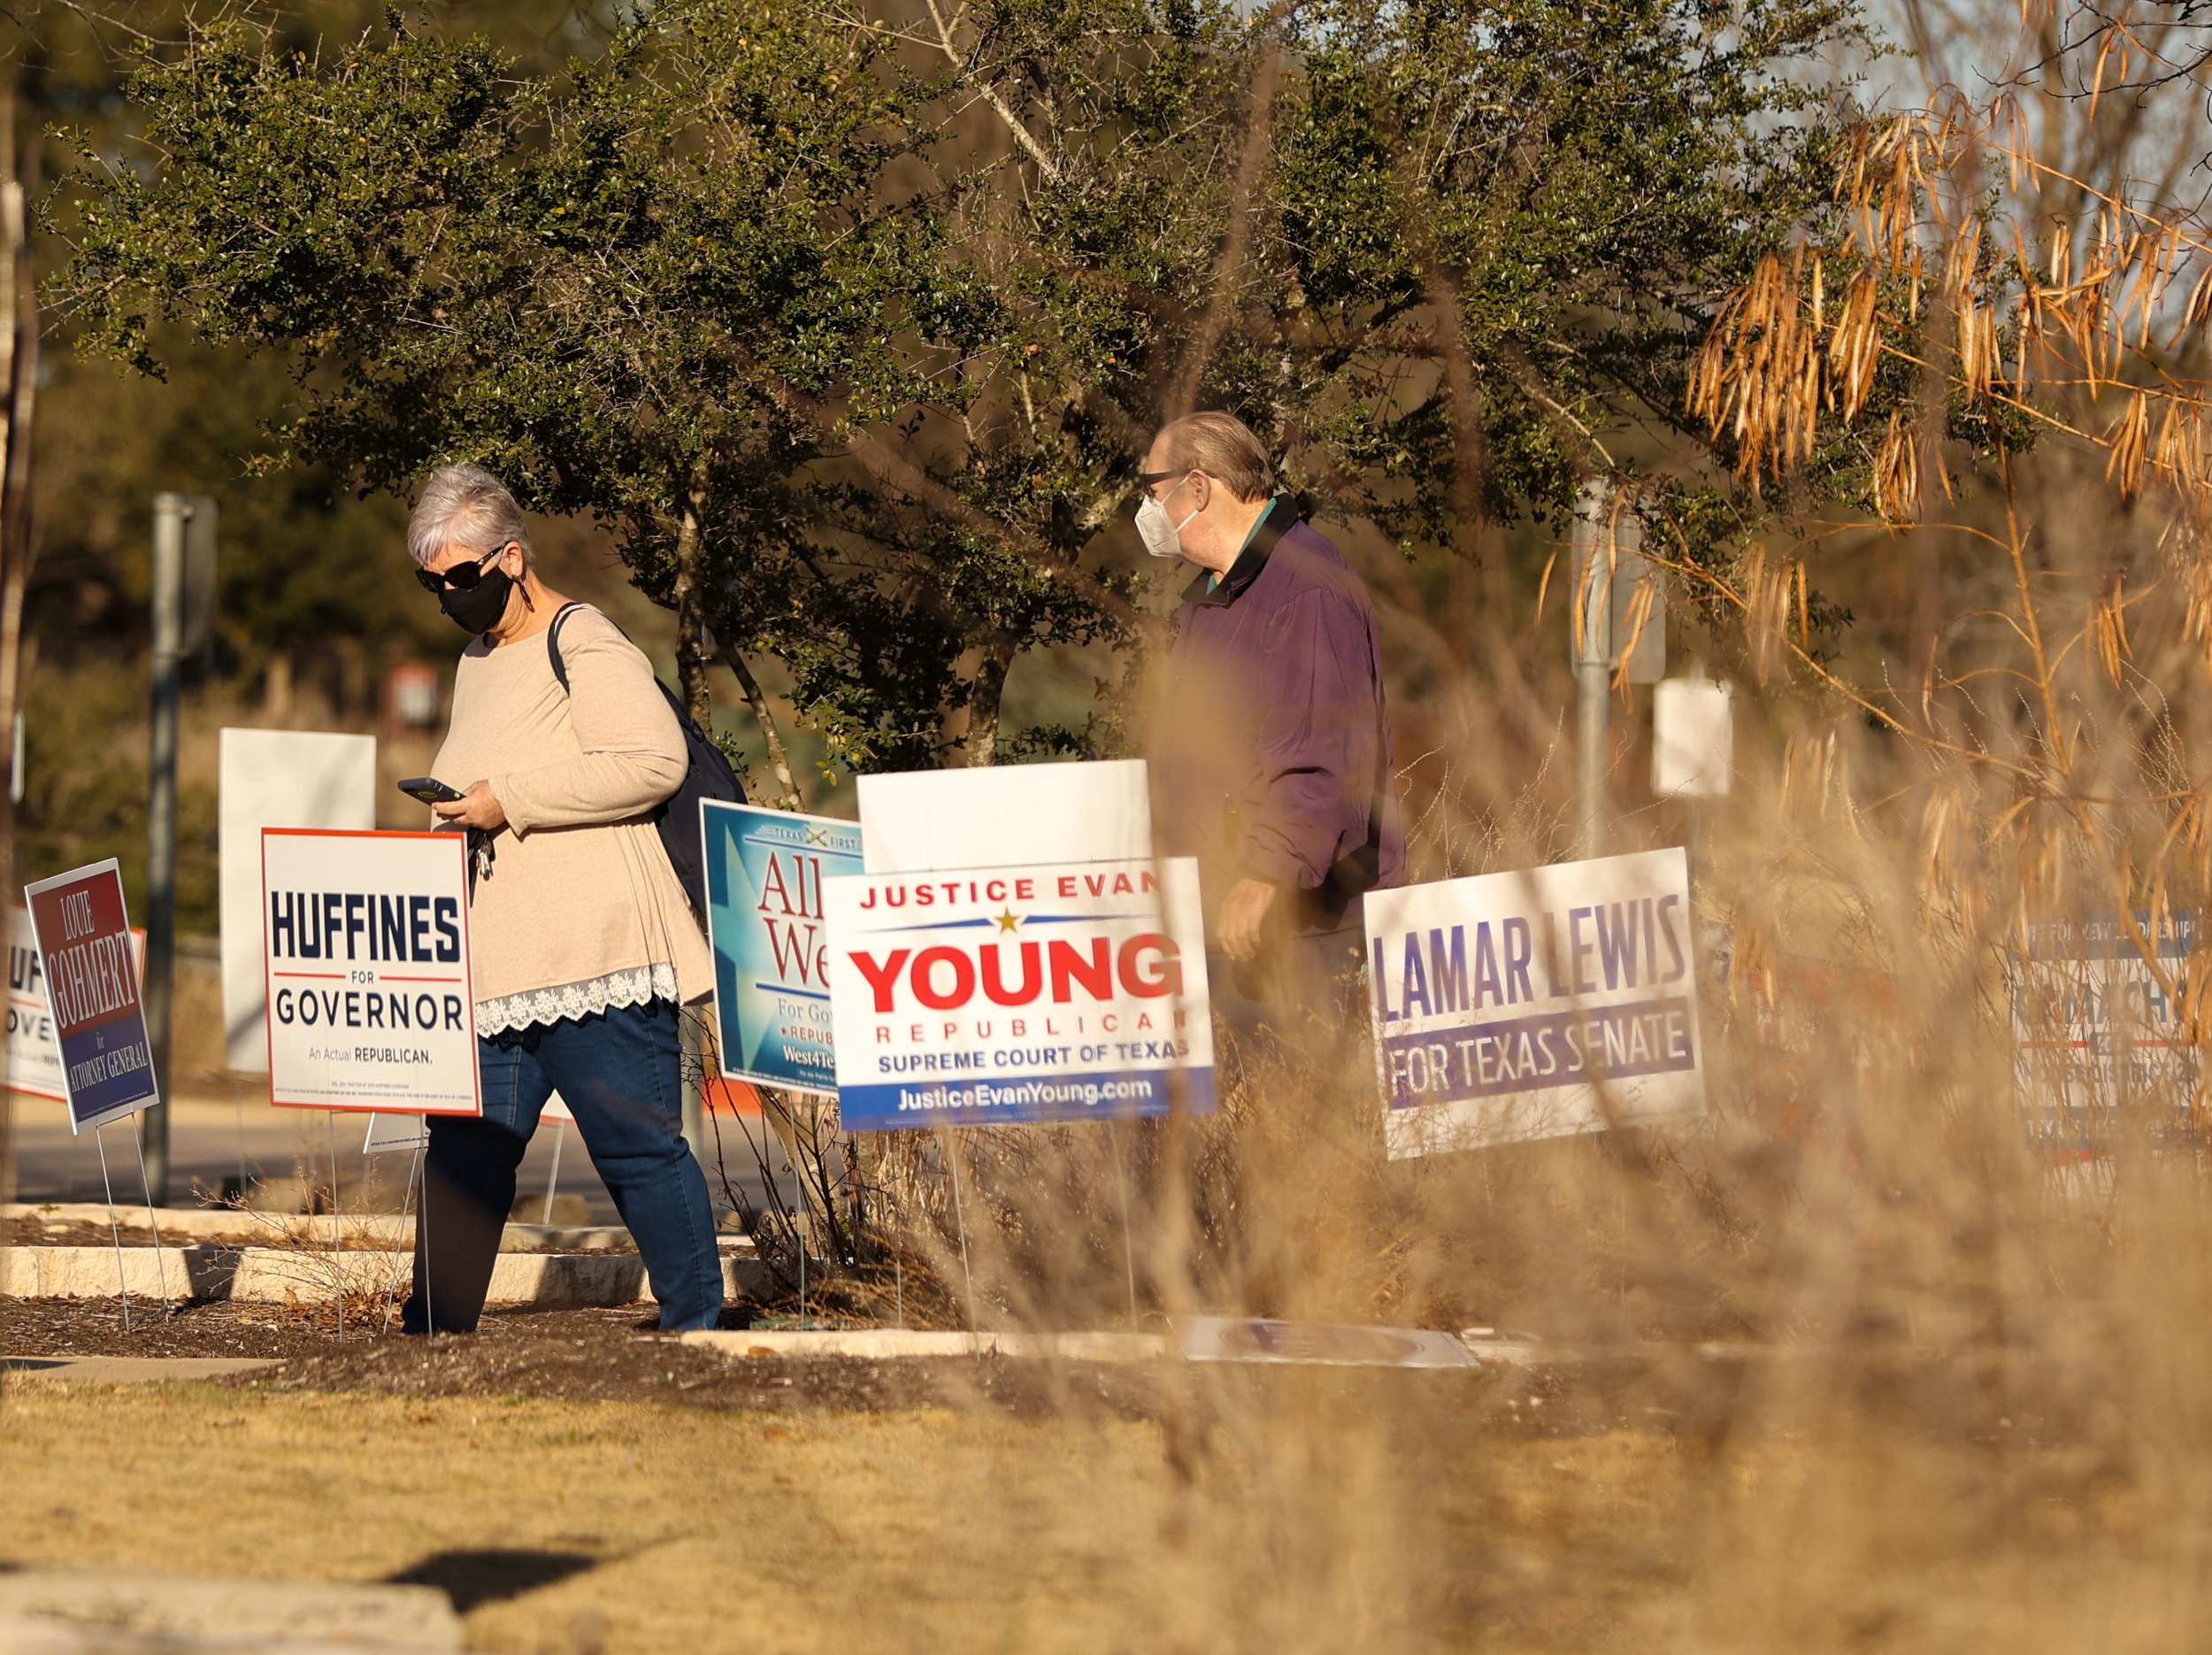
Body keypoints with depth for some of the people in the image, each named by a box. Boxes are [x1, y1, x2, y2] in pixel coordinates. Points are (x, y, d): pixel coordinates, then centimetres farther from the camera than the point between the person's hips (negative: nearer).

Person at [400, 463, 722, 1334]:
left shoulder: (585, 648, -7)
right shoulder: (479, 659, 22)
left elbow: (655, 761, -20)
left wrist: (508, 800, -19)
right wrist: (455, 812, 14)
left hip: (595, 960, -9)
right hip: (494, 963, 9)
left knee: (639, 1147, -5)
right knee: (465, 1148, 4)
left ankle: (697, 1322, 2)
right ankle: (431, 1332, 5)